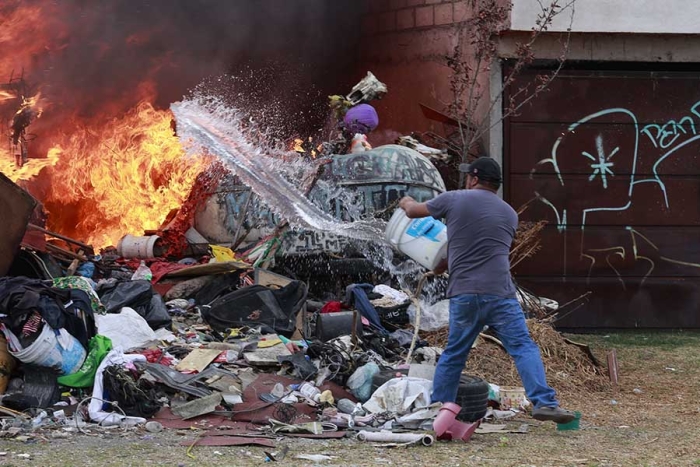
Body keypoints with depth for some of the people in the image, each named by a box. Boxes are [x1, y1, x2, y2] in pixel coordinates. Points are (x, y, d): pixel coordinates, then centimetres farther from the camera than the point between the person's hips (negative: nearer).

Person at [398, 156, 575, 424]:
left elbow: (413, 211, 20)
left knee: (453, 355, 13)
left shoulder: (454, 200, 6)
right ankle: (544, 402, -18)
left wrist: (406, 202, 44)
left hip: (463, 294, 0)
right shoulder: (509, 214, 16)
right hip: (500, 292, 0)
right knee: (523, 348, -4)